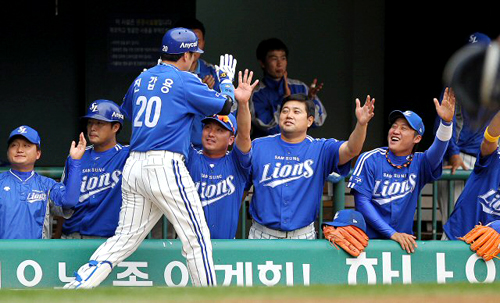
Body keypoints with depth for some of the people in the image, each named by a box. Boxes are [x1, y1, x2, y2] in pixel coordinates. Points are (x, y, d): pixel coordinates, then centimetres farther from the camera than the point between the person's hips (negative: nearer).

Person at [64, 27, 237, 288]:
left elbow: (125, 111, 33)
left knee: (125, 237, 9)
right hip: (165, 167, -7)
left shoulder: (142, 80, 15)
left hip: (134, 167, 7)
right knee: (197, 239, 0)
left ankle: (76, 286, -1)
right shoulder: (185, 81, -4)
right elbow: (225, 105, 1)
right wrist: (226, 78, 20)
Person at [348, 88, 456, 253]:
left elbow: (438, 150, -14)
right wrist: (392, 233, -11)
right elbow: (362, 201, -4)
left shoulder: (419, 164, 6)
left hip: (404, 240, 2)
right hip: (370, 238, -2)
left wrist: (446, 122, -33)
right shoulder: (370, 160, 0)